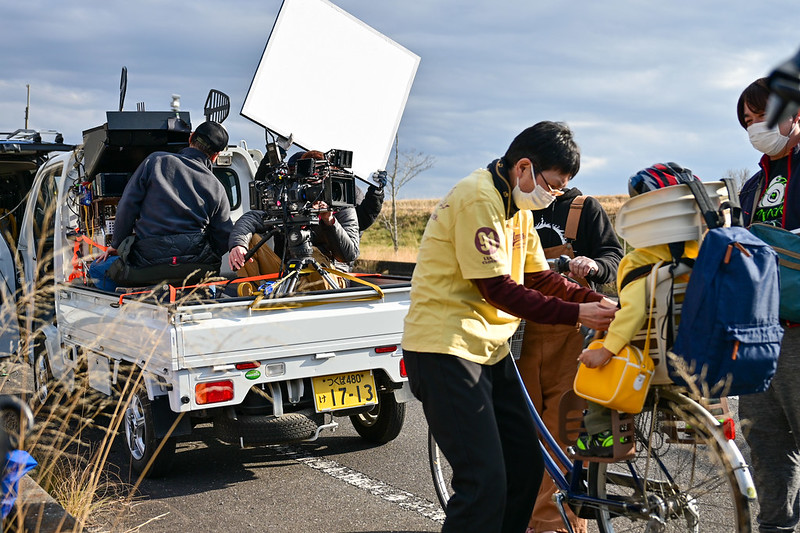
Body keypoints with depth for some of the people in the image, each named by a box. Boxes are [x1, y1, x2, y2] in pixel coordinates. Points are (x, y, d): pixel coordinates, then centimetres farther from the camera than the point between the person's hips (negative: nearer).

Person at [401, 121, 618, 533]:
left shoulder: (516, 205, 16)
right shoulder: (479, 198, -17)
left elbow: (537, 276, 15)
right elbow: (498, 289, -20)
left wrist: (597, 302, 0)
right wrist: (576, 314, -19)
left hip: (489, 347, 10)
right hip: (445, 348, -10)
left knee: (526, 466, 10)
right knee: (485, 481, -14)